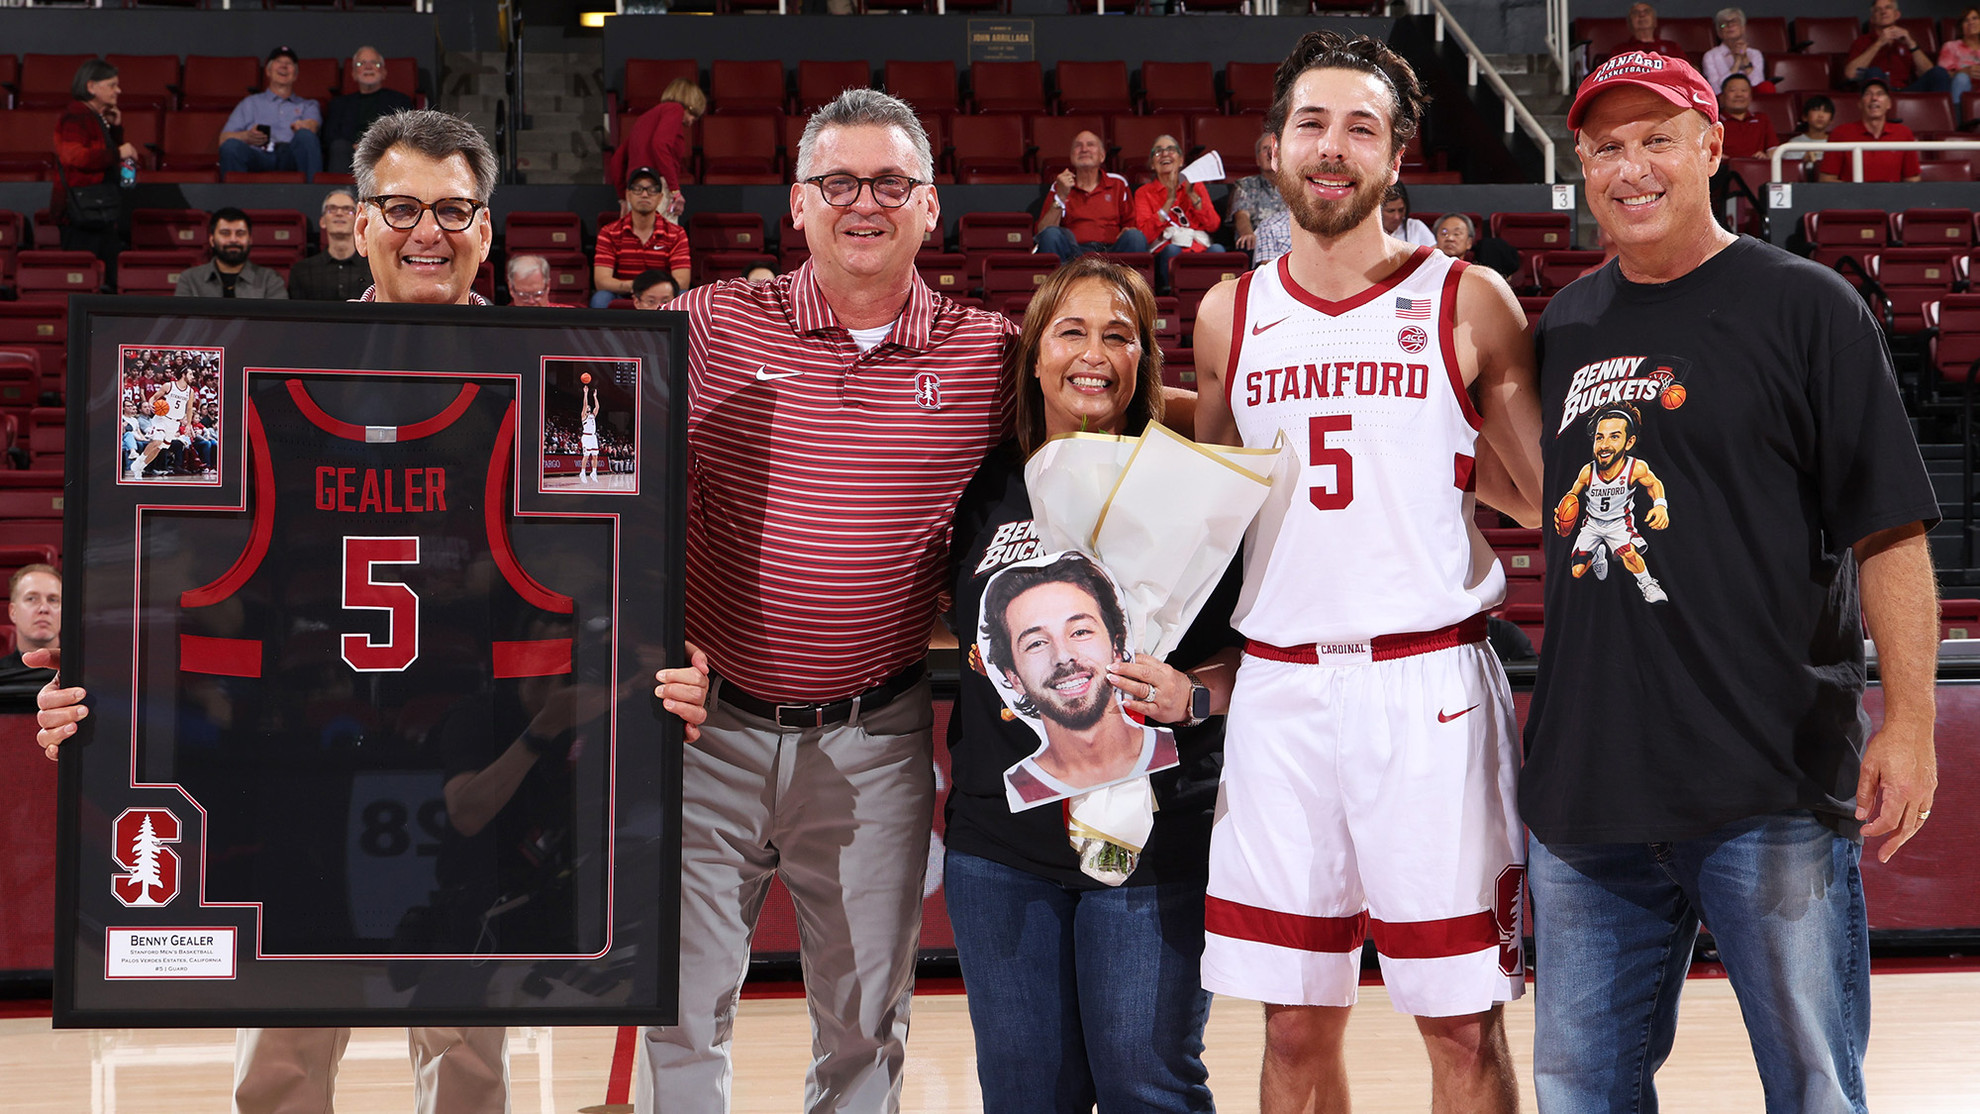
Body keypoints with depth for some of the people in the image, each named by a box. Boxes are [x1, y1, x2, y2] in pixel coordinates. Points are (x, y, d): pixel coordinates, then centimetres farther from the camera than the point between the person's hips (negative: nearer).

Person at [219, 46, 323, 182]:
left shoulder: (307, 106, 31)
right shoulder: (250, 103, 31)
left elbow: (312, 125, 7)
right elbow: (224, 139, 18)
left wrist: (303, 127, -21)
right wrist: (247, 137, -6)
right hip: (258, 157, 0)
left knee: (305, 136, -35)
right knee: (231, 146, -33)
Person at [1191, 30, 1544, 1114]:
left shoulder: (1469, 303, 1)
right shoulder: (1230, 316, 10)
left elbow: (1554, 501, 4)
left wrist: (1442, 453, -3)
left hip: (1427, 684, -3)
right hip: (1278, 687, 3)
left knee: (1463, 1026, 1)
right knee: (1297, 1027, 8)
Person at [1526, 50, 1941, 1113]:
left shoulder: (1805, 307, -2)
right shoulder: (1564, 326, 13)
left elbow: (1889, 528, -5)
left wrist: (1909, 719, -12)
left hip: (1773, 787, -5)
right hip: (1589, 785, 5)